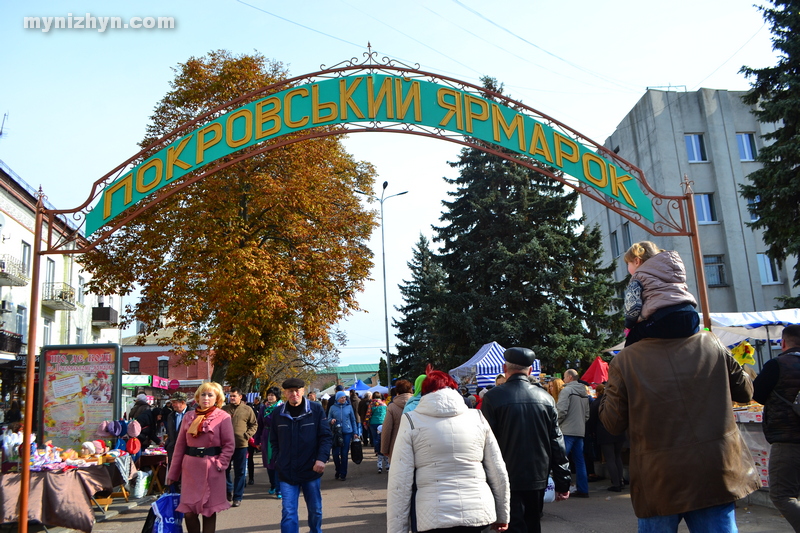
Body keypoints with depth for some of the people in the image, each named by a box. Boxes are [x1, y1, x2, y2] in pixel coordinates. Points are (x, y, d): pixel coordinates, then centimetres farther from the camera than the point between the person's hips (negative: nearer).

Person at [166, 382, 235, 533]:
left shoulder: (223, 417, -2)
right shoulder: (189, 416, 10)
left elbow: (229, 444, -3)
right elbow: (180, 444, 12)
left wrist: (220, 464, -15)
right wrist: (173, 472, 12)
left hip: (211, 470, -3)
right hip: (190, 468, 3)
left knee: (209, 511, 5)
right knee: (188, 512, 1)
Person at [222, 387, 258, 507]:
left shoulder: (247, 409, 0)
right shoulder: (224, 409, 5)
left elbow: (254, 424, 6)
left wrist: (248, 435, -7)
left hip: (241, 444, -2)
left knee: (240, 472, 5)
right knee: (225, 469, 9)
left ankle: (237, 497, 13)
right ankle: (229, 489, 32)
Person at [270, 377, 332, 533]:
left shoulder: (316, 410, -5)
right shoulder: (278, 413, 0)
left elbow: (325, 436, -5)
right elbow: (274, 441, 9)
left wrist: (322, 458, -16)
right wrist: (279, 461, 3)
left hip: (311, 470, 0)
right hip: (287, 472, 0)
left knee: (315, 510, 16)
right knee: (288, 513, -5)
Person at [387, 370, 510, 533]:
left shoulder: (411, 421, -2)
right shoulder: (477, 417, 5)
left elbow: (400, 483, -6)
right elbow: (498, 472, 7)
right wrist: (502, 516, 18)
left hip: (433, 517, -3)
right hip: (479, 513, 3)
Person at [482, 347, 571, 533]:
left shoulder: (492, 398, -12)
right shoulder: (545, 397, -1)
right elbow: (557, 443, 2)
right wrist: (562, 482, 8)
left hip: (508, 479, -4)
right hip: (538, 477, 4)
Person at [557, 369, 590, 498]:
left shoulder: (567, 390, -8)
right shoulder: (584, 393, 16)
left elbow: (562, 410, -16)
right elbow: (587, 414, 18)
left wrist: (556, 424, -3)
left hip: (567, 431, -8)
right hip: (580, 431, 8)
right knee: (579, 460, 10)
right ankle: (583, 490, 12)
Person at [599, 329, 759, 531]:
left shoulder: (625, 360, -9)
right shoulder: (709, 343, -2)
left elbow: (613, 424, -5)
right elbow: (745, 392, 11)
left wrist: (607, 392, 11)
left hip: (659, 483, -2)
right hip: (716, 475, 2)